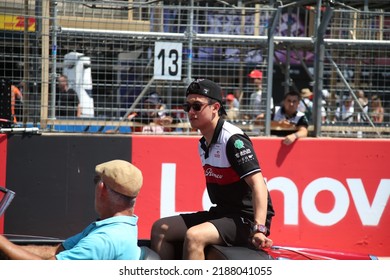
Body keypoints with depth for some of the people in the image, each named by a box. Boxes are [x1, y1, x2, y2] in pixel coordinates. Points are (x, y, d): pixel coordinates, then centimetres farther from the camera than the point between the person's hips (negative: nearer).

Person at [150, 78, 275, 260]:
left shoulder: (233, 140, -17)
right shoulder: (204, 144, 12)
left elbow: (258, 184, -25)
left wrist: (259, 229, -35)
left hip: (246, 218, -10)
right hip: (222, 213, 10)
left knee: (194, 236, -32)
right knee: (160, 229, 5)